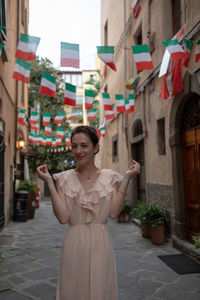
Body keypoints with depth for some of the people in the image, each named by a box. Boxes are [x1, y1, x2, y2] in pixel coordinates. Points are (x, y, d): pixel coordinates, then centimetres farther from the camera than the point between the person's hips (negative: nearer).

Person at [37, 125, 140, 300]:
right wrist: (49, 182, -14)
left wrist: (126, 179, -12)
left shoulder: (109, 177, 0)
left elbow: (113, 213, -11)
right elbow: (63, 217, -11)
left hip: (101, 244, 0)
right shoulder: (64, 178, -2)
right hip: (74, 245, 0)